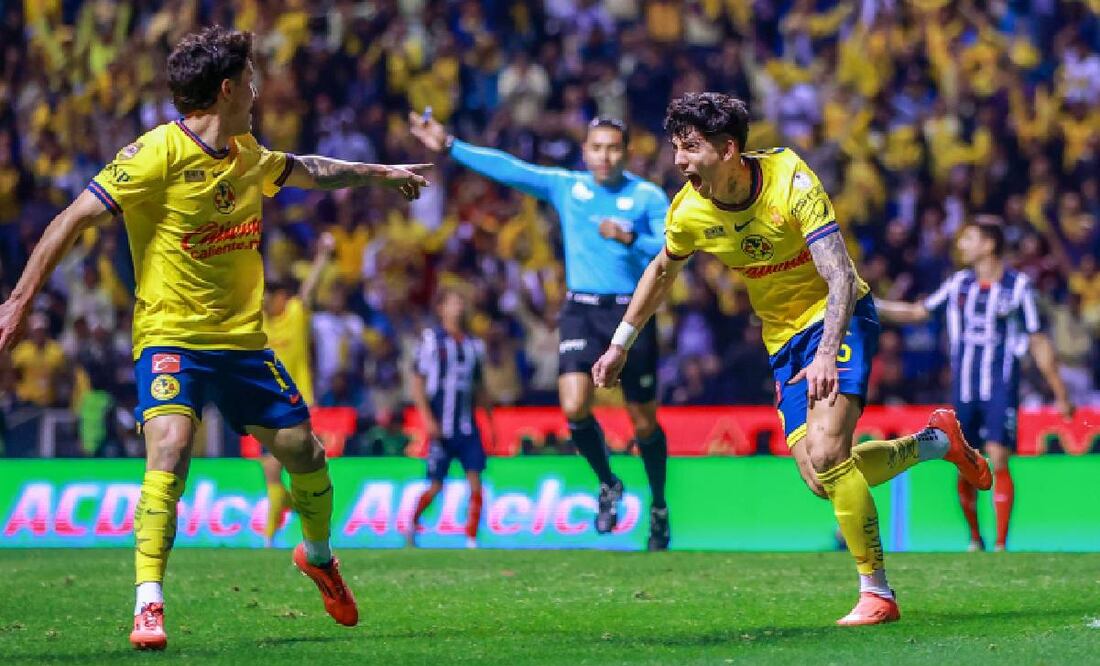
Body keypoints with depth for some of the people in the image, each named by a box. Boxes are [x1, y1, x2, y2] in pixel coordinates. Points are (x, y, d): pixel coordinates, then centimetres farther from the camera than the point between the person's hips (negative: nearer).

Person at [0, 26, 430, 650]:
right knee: (170, 447, -28)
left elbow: (306, 170, 29)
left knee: (304, 450, 10)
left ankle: (318, 555, 41)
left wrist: (381, 172, 41)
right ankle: (149, 605, -23)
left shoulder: (247, 153, 6)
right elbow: (75, 218, -15)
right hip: (170, 336, -6)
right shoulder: (159, 152, -16)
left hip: (242, 338, 7)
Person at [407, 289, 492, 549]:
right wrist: (428, 418, -13)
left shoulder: (474, 345, 12)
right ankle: (413, 522, 29)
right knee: (436, 487, 1)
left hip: (468, 427, 4)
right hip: (441, 427, -4)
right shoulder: (432, 339, -2)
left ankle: (471, 542, -6)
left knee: (475, 483, -9)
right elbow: (417, 382, -4)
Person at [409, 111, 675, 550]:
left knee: (644, 423, 4)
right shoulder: (564, 186, 7)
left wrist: (630, 239, -25)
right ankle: (607, 485, 10)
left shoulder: (648, 196, 0)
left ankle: (658, 508, 26)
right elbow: (507, 168, 3)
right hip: (581, 311, 1)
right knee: (574, 407, -17)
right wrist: (450, 148, -3)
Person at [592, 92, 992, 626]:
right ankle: (936, 440, 22)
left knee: (826, 454, -25)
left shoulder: (791, 182, -25)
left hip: (836, 318, -6)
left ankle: (876, 592, -12)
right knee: (821, 481, -4)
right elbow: (661, 272, 14)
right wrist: (621, 343, 15)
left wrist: (826, 354, -43)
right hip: (782, 337, 6)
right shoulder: (689, 212, -10)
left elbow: (842, 278, -30)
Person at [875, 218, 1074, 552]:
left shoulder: (1018, 286, -2)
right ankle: (975, 540, 20)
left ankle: (1001, 543, -12)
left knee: (998, 460, -15)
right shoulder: (959, 283, 9)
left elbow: (1039, 343, 1)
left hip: (1001, 389, -4)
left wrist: (1061, 395, 1)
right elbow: (917, 312, 19)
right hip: (963, 390, 4)